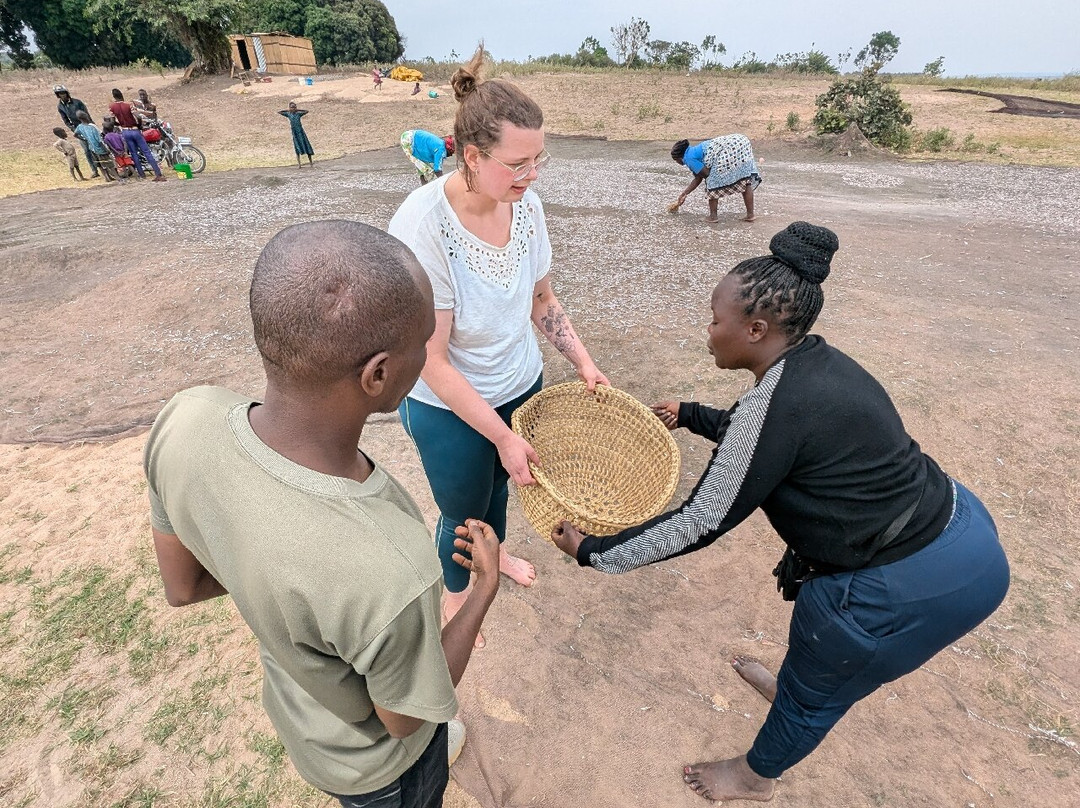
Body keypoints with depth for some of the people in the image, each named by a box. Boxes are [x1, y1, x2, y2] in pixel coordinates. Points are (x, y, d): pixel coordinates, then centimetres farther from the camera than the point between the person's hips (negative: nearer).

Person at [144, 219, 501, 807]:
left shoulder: (184, 421, -30)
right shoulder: (390, 578, -47)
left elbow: (182, 586, -11)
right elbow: (405, 717, -23)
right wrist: (486, 589, -12)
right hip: (373, 757, -4)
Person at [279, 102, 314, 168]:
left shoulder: (298, 113, 6)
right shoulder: (288, 114, 6)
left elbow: (306, 111, 1)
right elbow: (278, 112, 10)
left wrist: (298, 110, 4)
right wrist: (287, 110, 9)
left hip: (301, 131, 0)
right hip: (294, 133, 0)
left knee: (307, 146, -1)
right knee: (297, 148, 0)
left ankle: (311, 163, 2)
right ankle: (299, 164, -1)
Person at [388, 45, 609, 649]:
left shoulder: (526, 203, -11)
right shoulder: (423, 224, -29)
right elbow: (432, 360, -26)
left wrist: (583, 362, -4)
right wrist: (502, 435, -23)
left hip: (521, 383, 5)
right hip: (451, 409, -5)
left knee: (500, 485, 29)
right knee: (462, 512, 19)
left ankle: (497, 552, 63)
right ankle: (456, 593, 53)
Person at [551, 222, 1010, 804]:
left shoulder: (778, 403, -27)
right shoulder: (818, 362, 0)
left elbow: (700, 524, -23)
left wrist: (592, 552, -14)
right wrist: (689, 415, 25)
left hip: (909, 588, -8)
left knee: (814, 690, 18)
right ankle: (792, 688, 63)